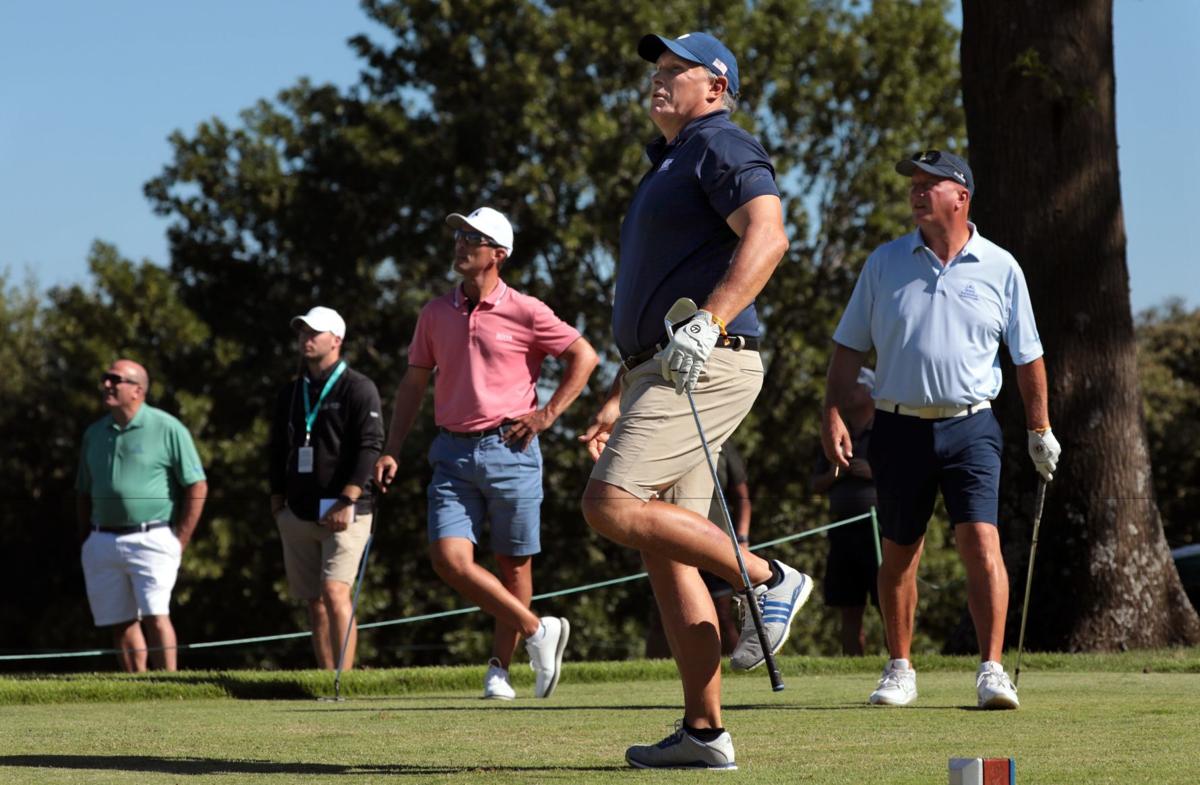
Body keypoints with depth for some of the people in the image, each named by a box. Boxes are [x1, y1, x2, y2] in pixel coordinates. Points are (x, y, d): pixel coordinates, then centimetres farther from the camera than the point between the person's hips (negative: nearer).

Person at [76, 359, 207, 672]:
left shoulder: (167, 429, -4)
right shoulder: (94, 433, 13)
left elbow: (197, 487, -5)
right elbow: (83, 492, 21)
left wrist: (179, 542, -8)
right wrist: (87, 541, 11)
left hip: (152, 538, -6)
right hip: (102, 542, 6)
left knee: (155, 616, -15)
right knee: (121, 623, 5)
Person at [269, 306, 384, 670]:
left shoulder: (358, 388, -3)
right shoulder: (289, 393, 17)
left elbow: (369, 447, -11)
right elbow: (278, 451, 23)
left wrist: (347, 500, -19)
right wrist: (277, 502, 14)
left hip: (344, 512, -6)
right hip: (298, 513, 6)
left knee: (335, 592, -18)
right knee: (314, 601, 5)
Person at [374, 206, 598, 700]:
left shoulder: (525, 313, -2)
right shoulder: (436, 314, 10)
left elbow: (584, 357, 5)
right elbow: (414, 384, 16)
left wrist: (548, 414, -2)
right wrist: (392, 451, 9)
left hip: (510, 450, -3)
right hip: (453, 453, 3)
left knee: (513, 564, 4)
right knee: (449, 559, -13)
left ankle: (500, 667, 18)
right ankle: (536, 631, 2)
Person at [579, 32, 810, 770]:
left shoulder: (721, 146, -3)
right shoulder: (667, 168, 27)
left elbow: (767, 235, -22)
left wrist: (708, 323, -32)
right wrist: (617, 400, 27)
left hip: (705, 367, -10)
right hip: (663, 374, 10)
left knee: (613, 506, -21)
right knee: (664, 551, 4)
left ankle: (767, 578, -10)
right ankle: (704, 732, 3)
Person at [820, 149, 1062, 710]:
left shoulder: (1000, 268, 3)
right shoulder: (884, 263, 5)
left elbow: (1027, 357, 12)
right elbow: (849, 346, 8)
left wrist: (1040, 429, 12)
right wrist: (833, 414, -2)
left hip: (970, 428, -2)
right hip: (900, 427, 2)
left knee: (981, 543, -14)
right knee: (899, 554, 7)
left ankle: (991, 670, -12)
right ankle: (900, 669, 20)